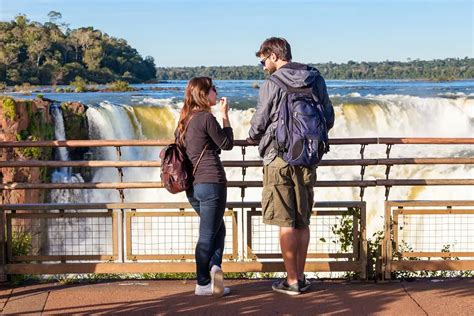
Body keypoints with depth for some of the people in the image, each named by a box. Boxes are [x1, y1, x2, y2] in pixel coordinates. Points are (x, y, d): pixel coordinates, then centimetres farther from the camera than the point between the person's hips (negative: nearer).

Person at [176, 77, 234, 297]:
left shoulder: (185, 119, 12)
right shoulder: (206, 118, -12)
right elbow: (227, 144, -3)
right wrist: (225, 115, 3)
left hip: (192, 185, 8)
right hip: (211, 182, -8)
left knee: (218, 229, 19)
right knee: (208, 234, -1)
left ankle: (214, 266, 5)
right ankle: (203, 284, 3)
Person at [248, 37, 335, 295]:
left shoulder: (272, 84, -9)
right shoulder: (315, 80, 6)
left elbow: (259, 122, -5)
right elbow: (329, 119, 10)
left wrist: (252, 138, 17)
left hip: (279, 158, -5)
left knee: (286, 223, 1)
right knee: (302, 222, 12)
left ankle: (292, 281, 5)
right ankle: (300, 277, 18)